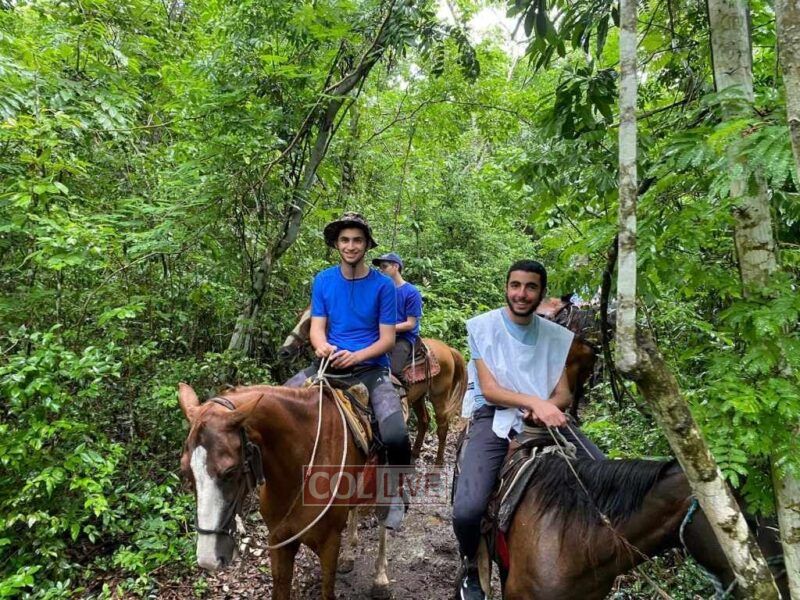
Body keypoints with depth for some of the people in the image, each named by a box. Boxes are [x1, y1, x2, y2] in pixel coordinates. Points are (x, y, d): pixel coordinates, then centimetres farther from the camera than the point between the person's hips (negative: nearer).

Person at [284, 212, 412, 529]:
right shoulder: (323, 280, 5)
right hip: (329, 363, 3)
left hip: (370, 367, -3)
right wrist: (323, 346, -20)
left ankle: (394, 493, 7)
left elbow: (387, 339, -4)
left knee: (396, 437, -25)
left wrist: (354, 357, -20)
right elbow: (317, 327, 3)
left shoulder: (383, 285, -3)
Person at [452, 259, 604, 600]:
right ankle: (470, 567, 9)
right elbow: (489, 390, -9)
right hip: (494, 418, -4)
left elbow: (564, 395, 7)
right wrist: (533, 400, -25)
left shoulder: (555, 336, 9)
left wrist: (547, 407, -16)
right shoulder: (483, 326, -3)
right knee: (467, 509, -26)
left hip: (546, 418, 4)